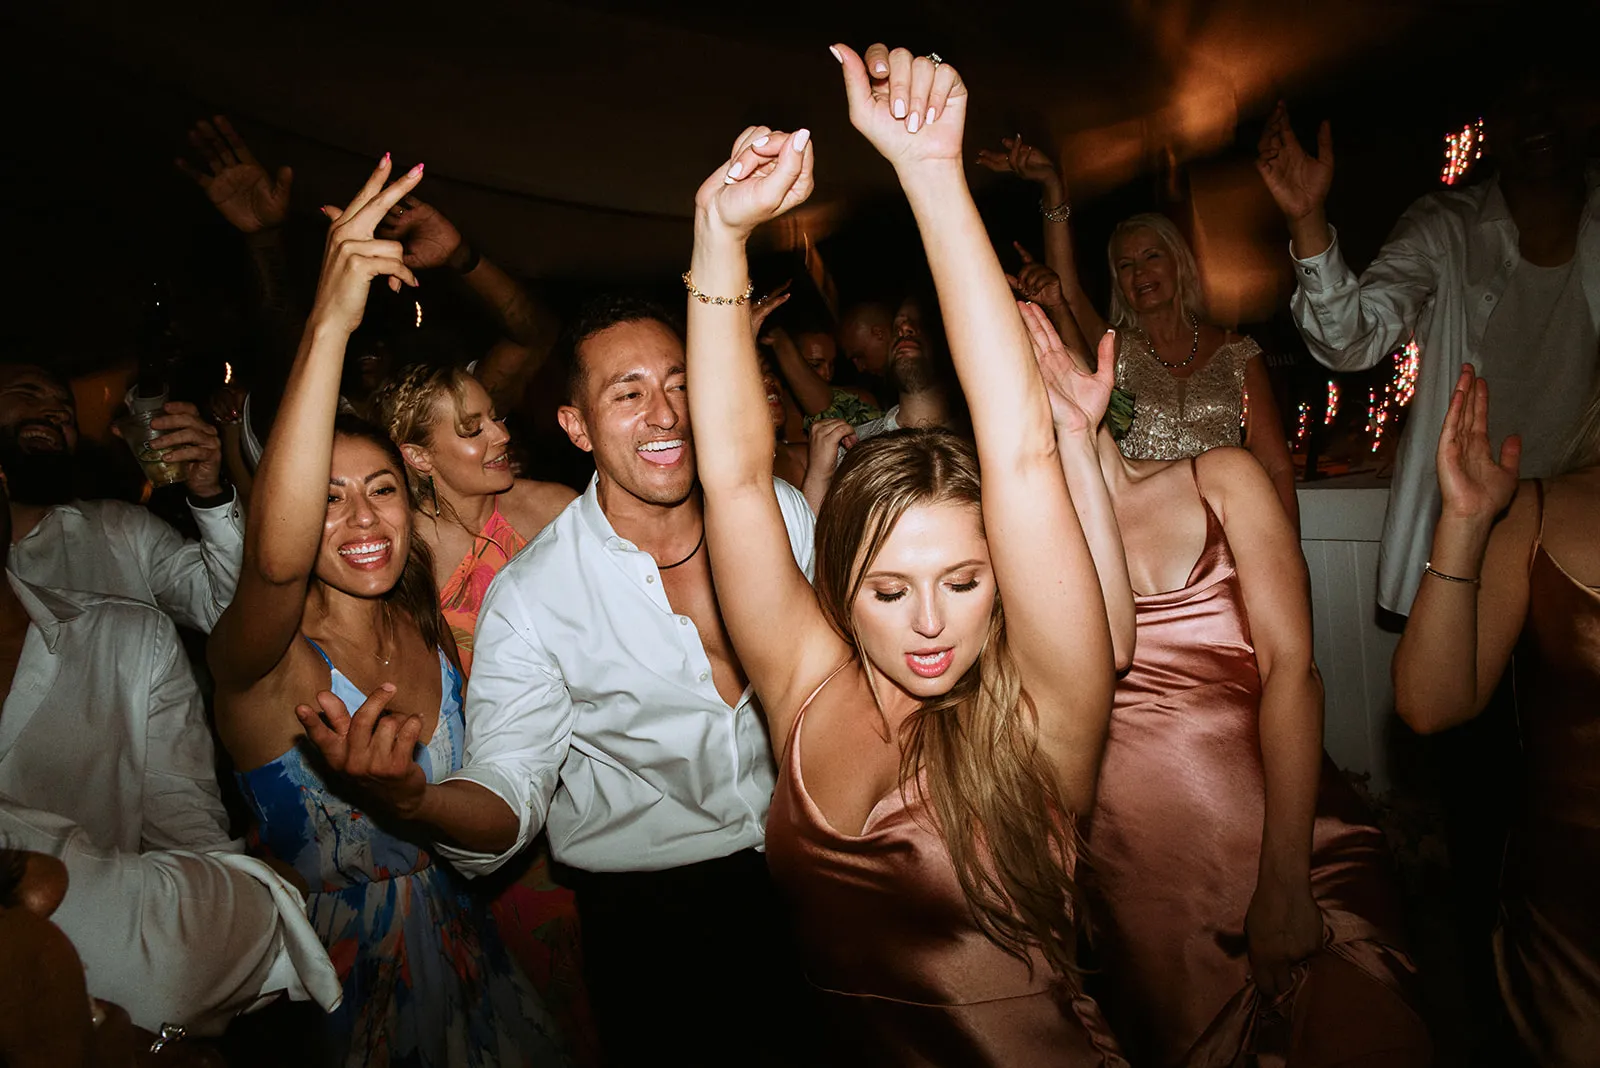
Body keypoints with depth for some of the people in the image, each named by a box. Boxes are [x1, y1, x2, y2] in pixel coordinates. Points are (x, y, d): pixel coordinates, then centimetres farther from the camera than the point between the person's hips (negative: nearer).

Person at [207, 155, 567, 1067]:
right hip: (342, 977, -4)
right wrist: (330, 323, -51)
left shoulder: (426, 627, -5)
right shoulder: (263, 661, -20)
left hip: (460, 949, 5)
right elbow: (277, 556, -46)